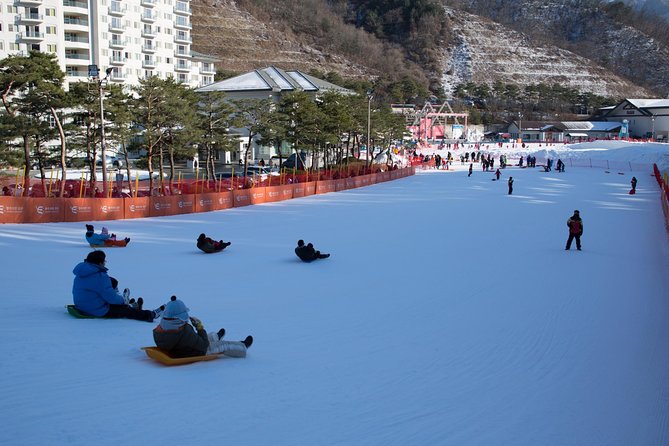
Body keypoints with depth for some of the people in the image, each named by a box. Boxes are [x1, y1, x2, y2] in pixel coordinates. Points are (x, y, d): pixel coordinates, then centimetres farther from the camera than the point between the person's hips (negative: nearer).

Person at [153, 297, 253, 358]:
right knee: (223, 346, 13)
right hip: (196, 355, -7)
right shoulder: (186, 333, -42)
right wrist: (200, 327, -19)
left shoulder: (158, 331, -21)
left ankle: (216, 336, 70)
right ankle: (243, 347, 41)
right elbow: (204, 345, -28)